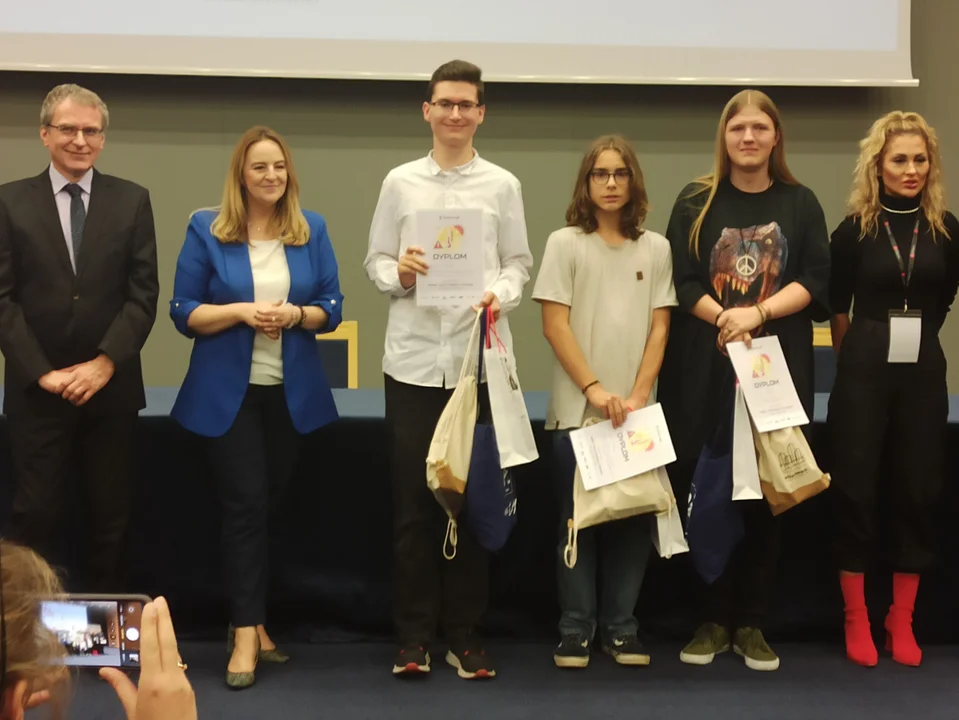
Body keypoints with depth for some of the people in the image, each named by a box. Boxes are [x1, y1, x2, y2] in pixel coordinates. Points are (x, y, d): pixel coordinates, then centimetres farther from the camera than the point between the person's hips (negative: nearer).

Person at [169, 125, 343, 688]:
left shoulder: (313, 230, 4)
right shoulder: (207, 230, -3)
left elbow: (332, 308, 5)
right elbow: (184, 313, -4)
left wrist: (295, 314, -15)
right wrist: (242, 312, -19)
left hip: (293, 392, 3)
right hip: (227, 393, -3)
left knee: (275, 506, 10)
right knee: (246, 505, -8)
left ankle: (253, 620, 23)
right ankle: (247, 633, -5)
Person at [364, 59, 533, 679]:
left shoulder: (503, 185, 5)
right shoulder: (400, 182, 7)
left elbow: (519, 263, 5)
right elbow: (376, 261, 8)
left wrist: (501, 295, -15)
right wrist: (397, 273, -13)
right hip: (413, 360, 0)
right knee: (412, 500, 5)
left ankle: (465, 633, 18)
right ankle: (414, 633, 17)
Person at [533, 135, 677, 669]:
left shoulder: (656, 248, 8)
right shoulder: (566, 243, 2)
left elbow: (659, 328, 5)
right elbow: (555, 326, -4)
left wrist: (638, 395, -7)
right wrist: (593, 388, -13)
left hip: (636, 408, 2)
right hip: (577, 408, -2)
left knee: (633, 518, 2)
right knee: (580, 518, 1)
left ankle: (622, 628, 11)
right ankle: (576, 629, 8)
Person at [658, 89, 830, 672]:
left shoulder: (800, 204, 9)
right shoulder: (697, 202, 7)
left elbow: (816, 280, -1)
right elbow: (681, 281, 0)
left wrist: (756, 313, -15)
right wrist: (724, 320, -16)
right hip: (705, 366, 0)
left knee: (766, 497, 1)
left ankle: (753, 623, 10)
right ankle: (714, 619, 9)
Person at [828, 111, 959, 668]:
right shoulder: (855, 230, -4)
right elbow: (838, 307, 7)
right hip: (865, 370, -2)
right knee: (856, 488, 0)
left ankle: (902, 620, 17)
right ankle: (857, 620, 11)